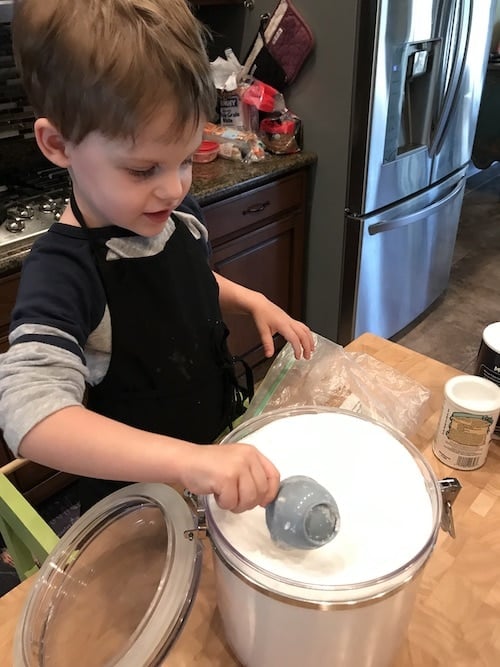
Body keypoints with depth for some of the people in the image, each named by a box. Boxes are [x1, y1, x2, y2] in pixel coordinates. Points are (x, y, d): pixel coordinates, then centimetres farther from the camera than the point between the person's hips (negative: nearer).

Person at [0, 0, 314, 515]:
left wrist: (251, 301, -7)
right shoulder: (63, 271, -31)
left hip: (221, 447, 6)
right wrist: (189, 458, -53)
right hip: (140, 501, -6)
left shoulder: (177, 212, -10)